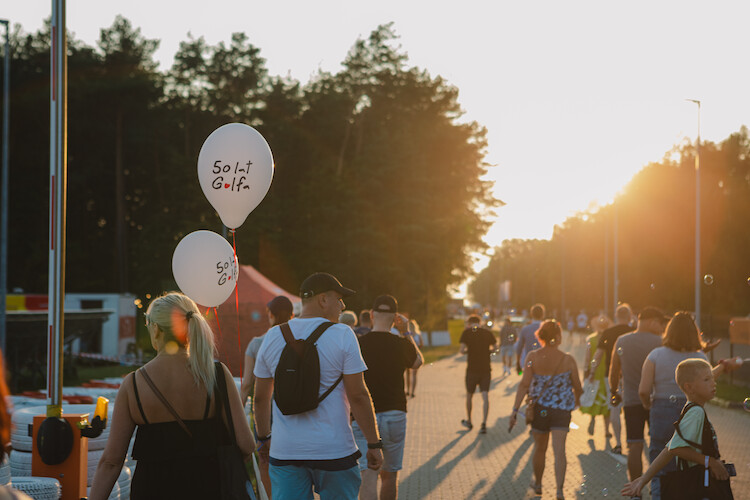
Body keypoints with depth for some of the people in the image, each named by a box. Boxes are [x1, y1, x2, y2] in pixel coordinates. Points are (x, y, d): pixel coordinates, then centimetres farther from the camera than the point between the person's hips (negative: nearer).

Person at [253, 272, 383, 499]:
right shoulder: (342, 335, -7)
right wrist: (374, 444, -3)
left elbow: (261, 397, 12)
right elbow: (358, 395, -10)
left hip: (284, 452, 4)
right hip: (334, 451, -3)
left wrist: (264, 438, 24)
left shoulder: (272, 337, 6)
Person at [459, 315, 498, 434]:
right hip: (486, 368, 2)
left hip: (472, 368, -2)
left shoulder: (466, 333, -4)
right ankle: (484, 424, -14)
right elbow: (495, 348, 5)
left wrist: (468, 350, 10)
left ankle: (468, 422, 28)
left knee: (469, 395, 15)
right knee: (485, 395, -3)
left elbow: (462, 350, -10)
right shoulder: (488, 333, 4)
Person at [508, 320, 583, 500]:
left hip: (539, 408, 2)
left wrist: (515, 409, -7)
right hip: (561, 409, -2)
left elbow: (524, 384, -10)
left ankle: (538, 484, 37)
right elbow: (577, 386, 2)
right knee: (559, 450, -4)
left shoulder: (533, 357, -7)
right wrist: (577, 399, 24)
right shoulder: (568, 360, -8)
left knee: (539, 448, 19)